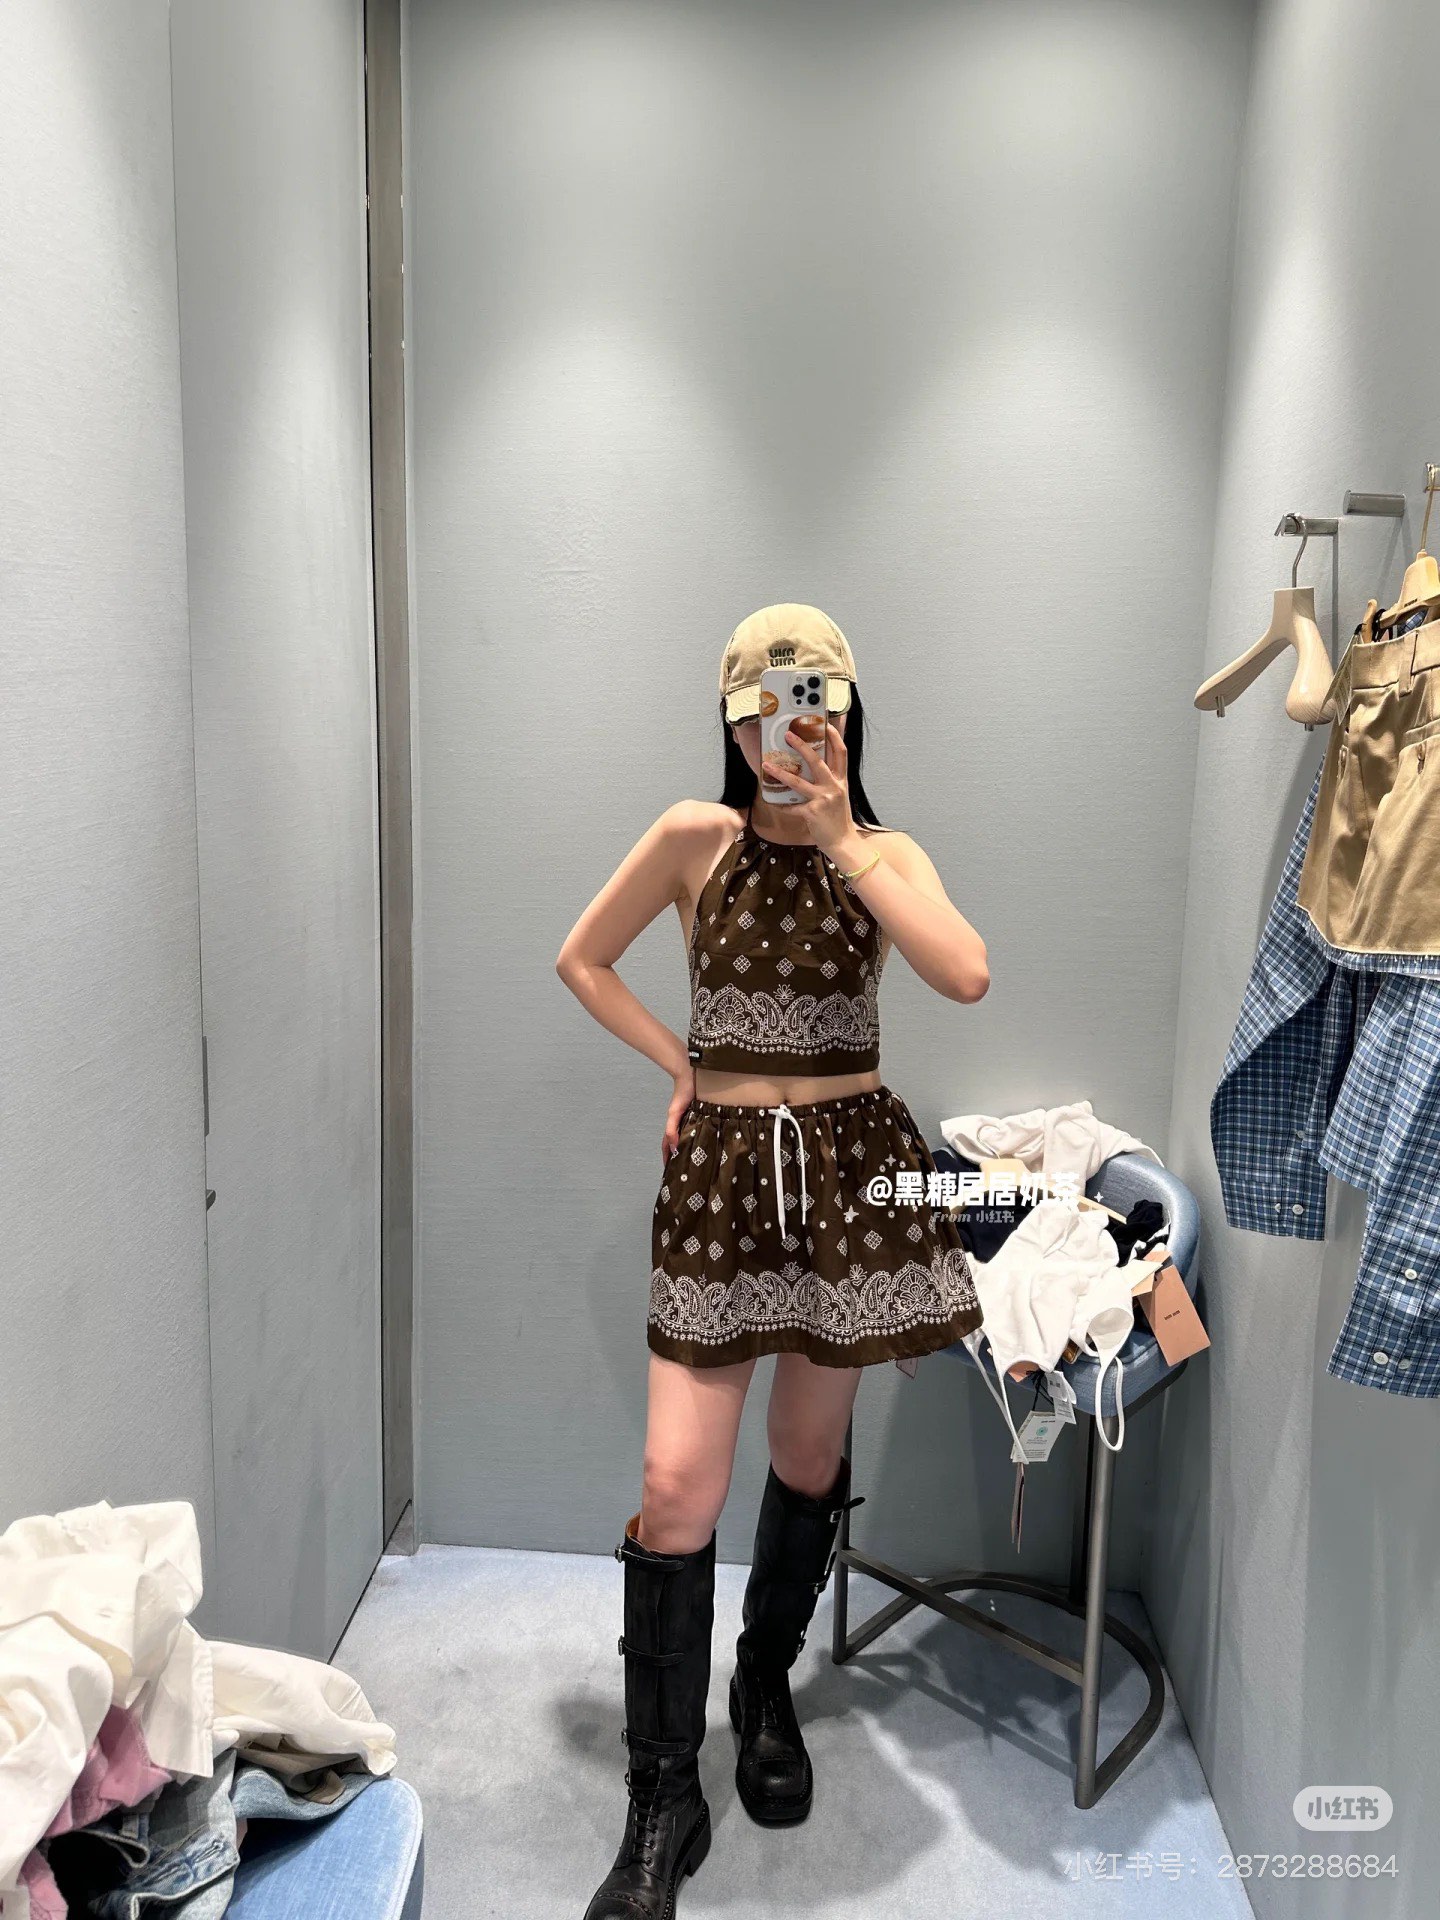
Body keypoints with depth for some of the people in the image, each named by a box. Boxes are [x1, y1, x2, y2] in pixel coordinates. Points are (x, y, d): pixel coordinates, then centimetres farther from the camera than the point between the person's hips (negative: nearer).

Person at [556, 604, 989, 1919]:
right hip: (720, 1171, -1)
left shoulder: (888, 857, 1)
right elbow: (581, 960, 8)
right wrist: (679, 1063, 0)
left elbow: (967, 975, -19)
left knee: (810, 1460, 14)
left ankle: (768, 1686, 42)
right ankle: (663, 1808, 11)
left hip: (849, 1167, 1)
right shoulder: (697, 837, -1)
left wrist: (841, 839, -19)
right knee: (677, 1490, -5)